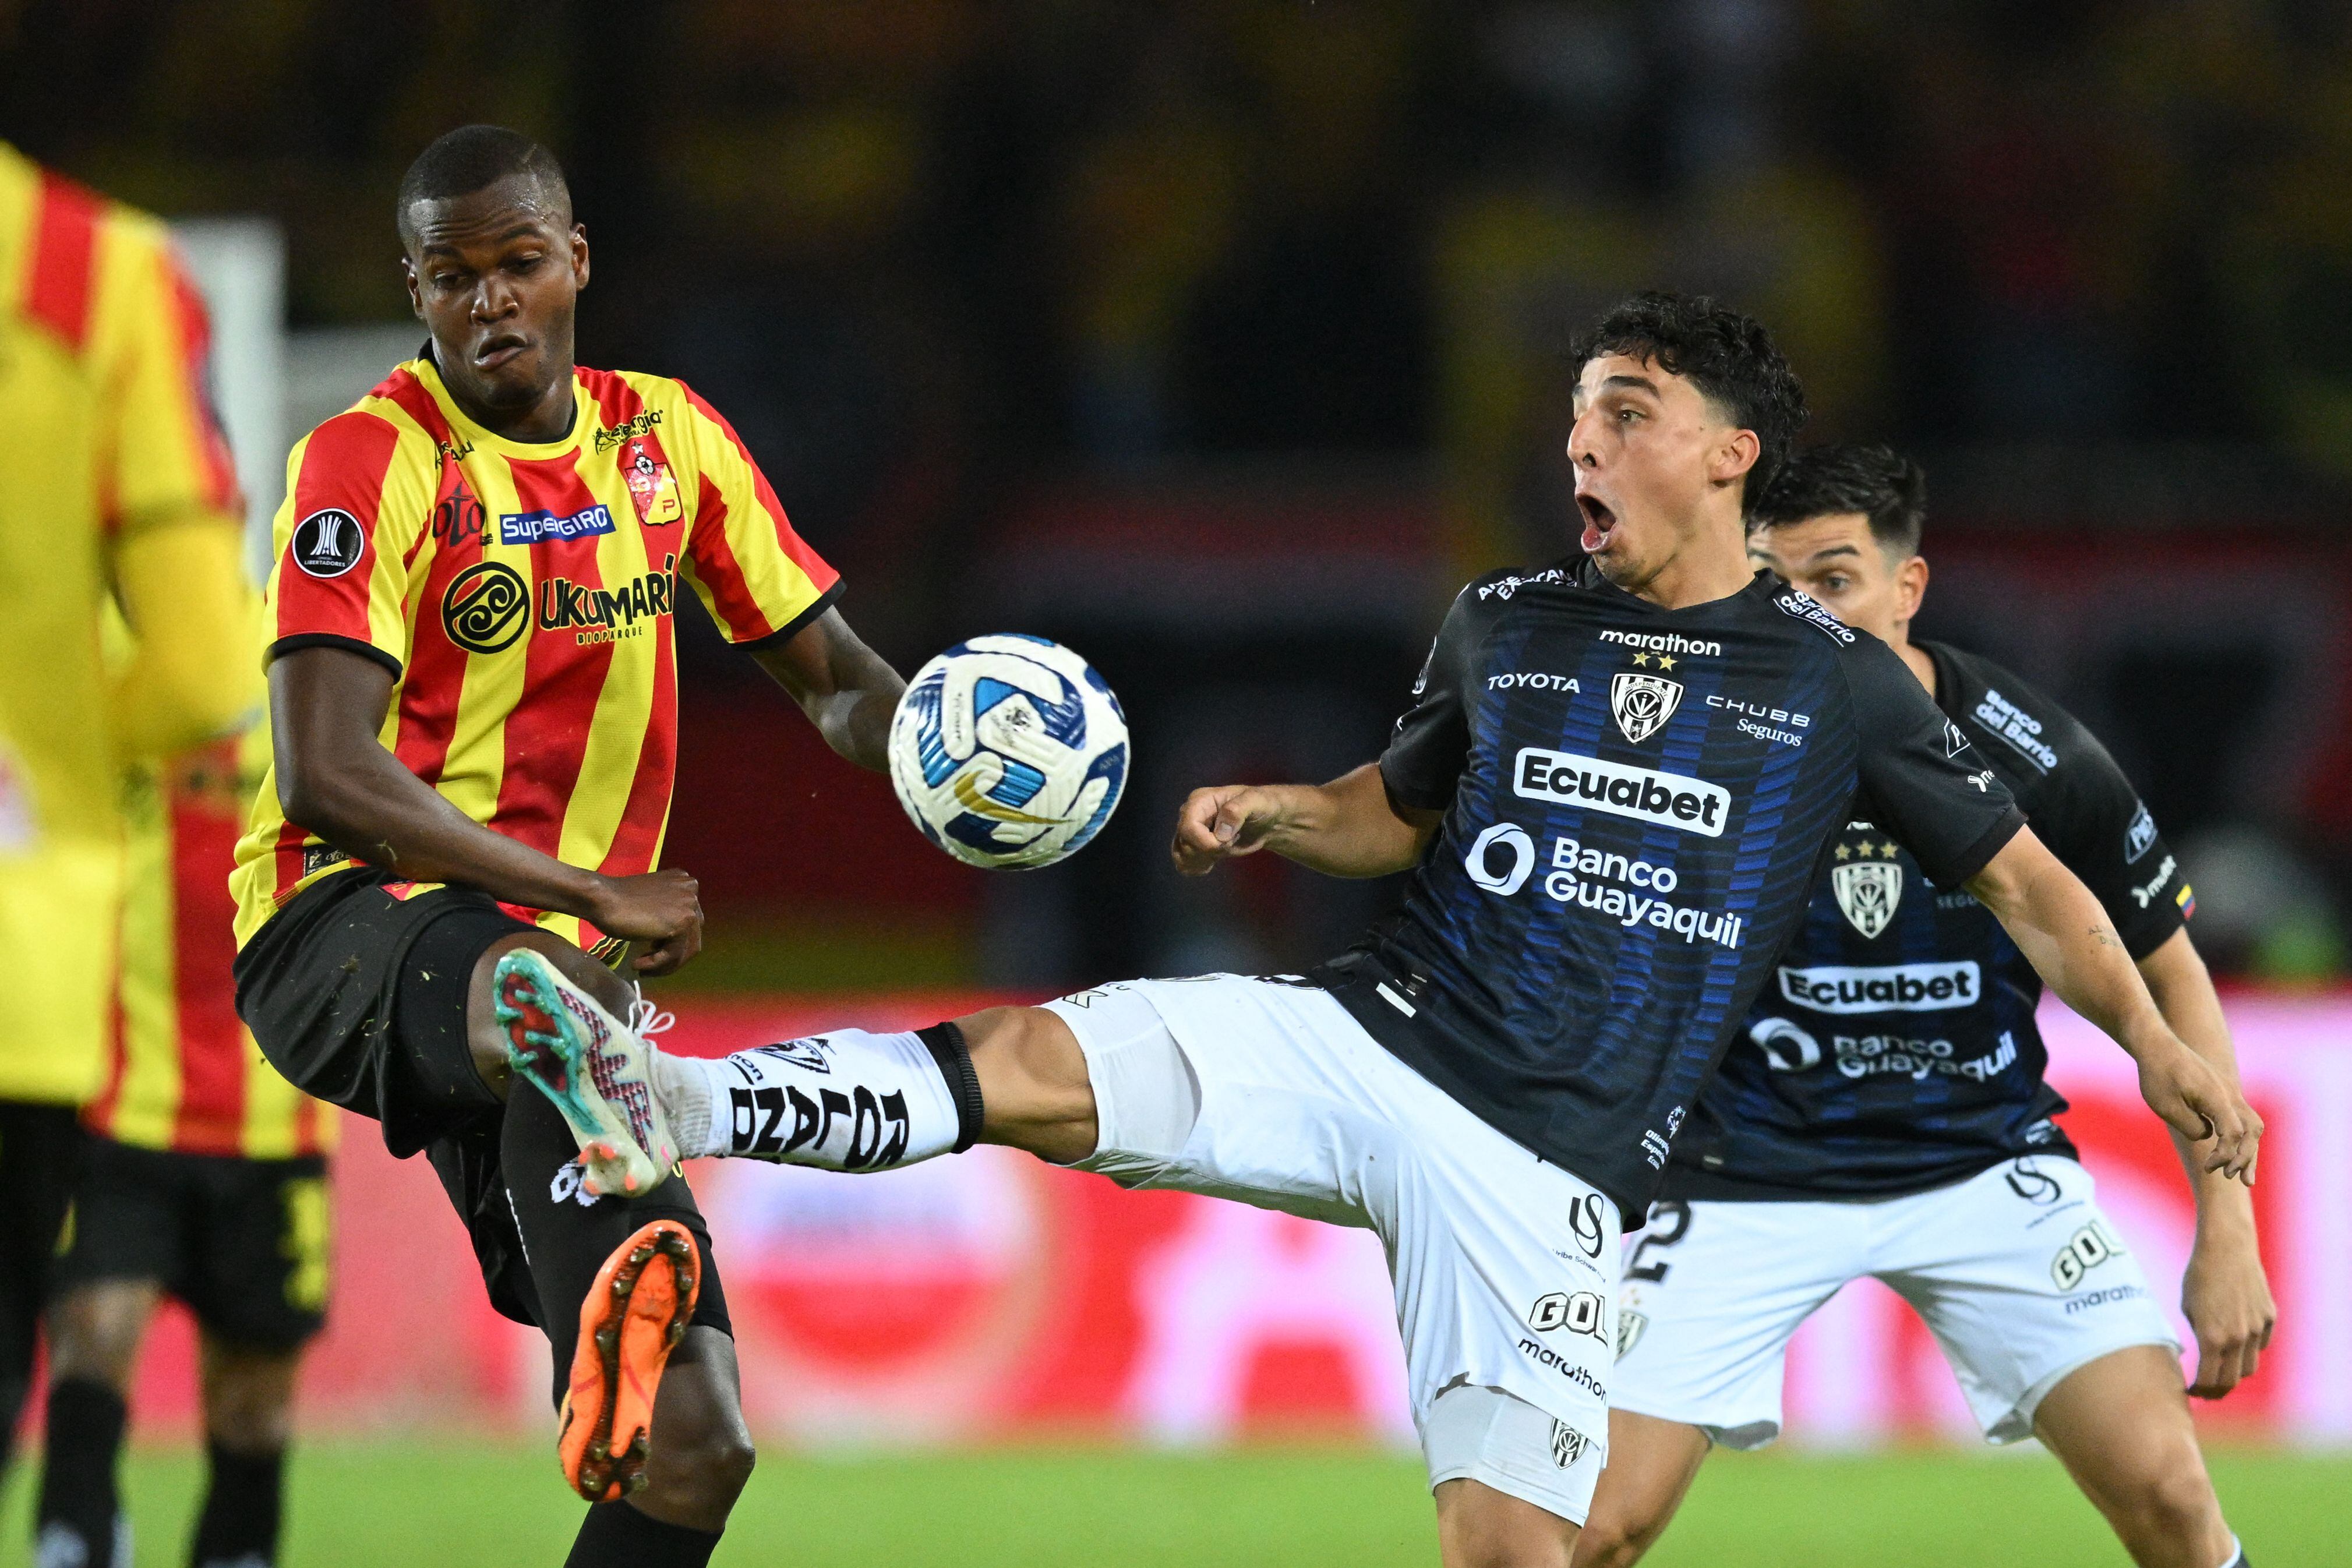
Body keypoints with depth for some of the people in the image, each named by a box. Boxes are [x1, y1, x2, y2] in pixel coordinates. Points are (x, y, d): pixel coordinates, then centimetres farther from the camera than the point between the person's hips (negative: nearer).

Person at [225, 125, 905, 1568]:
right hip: (343, 925, -6)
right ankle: (631, 1275, -72)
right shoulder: (373, 460, -7)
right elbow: (325, 773, -18)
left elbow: (831, 673, 21)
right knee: (552, 988, -45)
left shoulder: (667, 440, 12)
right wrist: (596, 896, -22)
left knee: (695, 1447, -8)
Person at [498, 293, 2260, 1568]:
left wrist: (2154, 1038, 1)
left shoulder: (1836, 684, 3)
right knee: (1036, 1066, -21)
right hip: (1362, 1042, 2)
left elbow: (2020, 875, 10)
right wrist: (1270, 812, 6)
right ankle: (667, 1103, -32)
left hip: (1551, 1162, -2)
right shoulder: (1505, 626, 11)